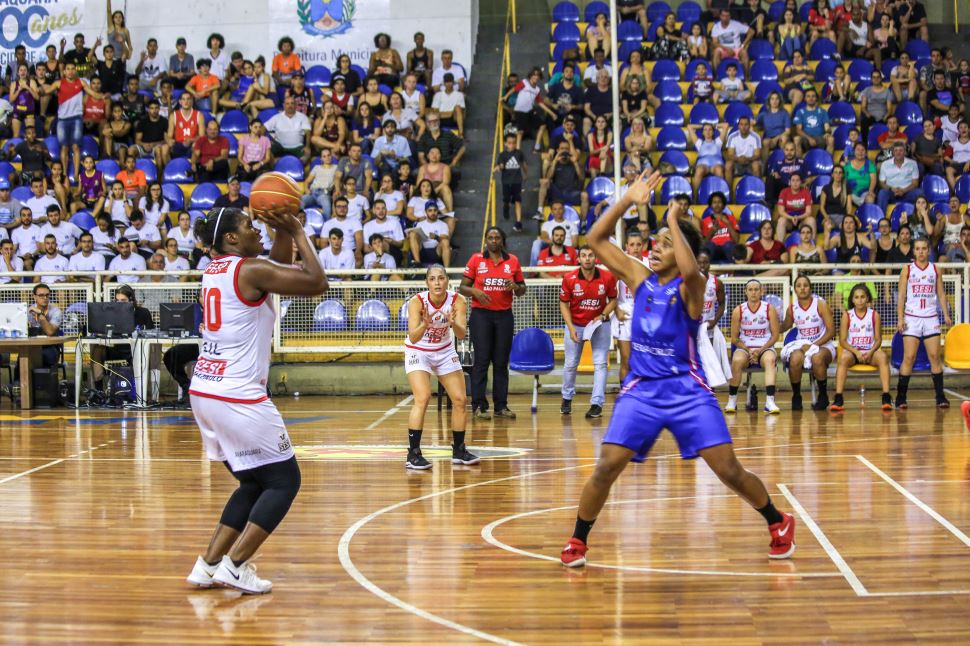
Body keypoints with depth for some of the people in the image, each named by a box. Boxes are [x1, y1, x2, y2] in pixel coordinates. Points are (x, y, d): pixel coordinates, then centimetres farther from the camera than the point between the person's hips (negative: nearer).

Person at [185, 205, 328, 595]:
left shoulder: (214, 270, 14)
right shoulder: (249, 269, -11)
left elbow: (281, 269, 27)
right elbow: (316, 283, -13)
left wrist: (284, 232, 12)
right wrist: (297, 232, -4)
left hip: (204, 393, 9)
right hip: (239, 397, -9)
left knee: (254, 483, 20)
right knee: (284, 480, 4)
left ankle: (209, 564, 14)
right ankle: (234, 565, -3)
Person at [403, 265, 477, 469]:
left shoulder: (458, 300, -19)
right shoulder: (417, 301, -26)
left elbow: (462, 334, -28)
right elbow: (413, 338, -33)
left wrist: (453, 322, -48)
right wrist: (425, 324, -52)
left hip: (445, 351, 4)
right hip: (418, 352, -4)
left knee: (460, 400, 2)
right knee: (422, 398, -22)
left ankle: (459, 451, 19)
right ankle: (413, 454, -19)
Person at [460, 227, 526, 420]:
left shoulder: (513, 261, 8)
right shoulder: (476, 259, 2)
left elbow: (522, 289, 14)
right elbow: (463, 288, 3)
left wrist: (516, 287, -9)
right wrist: (475, 291, -17)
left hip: (504, 315, 2)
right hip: (481, 314, -2)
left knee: (501, 361, 4)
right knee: (481, 360, -5)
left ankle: (501, 405, 9)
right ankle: (479, 406, -2)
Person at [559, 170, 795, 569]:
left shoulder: (689, 287, -7)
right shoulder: (639, 279, 7)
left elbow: (690, 270, -34)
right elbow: (596, 239, 4)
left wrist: (674, 221, -23)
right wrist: (627, 200, -5)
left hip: (686, 389, -3)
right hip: (640, 389, 3)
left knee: (729, 470, -4)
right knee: (606, 468, -10)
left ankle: (778, 523, 19)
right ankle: (577, 541, 7)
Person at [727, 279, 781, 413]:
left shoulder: (769, 309, 0)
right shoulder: (738, 311, 2)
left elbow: (775, 335, 0)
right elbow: (734, 338, 3)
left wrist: (760, 351, -12)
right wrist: (748, 350, -11)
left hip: (765, 348, 0)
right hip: (744, 348, 0)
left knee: (770, 360, -35)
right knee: (737, 361, -33)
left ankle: (770, 401, -44)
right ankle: (732, 401, -20)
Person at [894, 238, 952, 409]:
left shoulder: (935, 270, 9)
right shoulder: (907, 270, 3)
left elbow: (941, 294, 11)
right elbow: (901, 296, 2)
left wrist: (946, 315, 0)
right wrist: (900, 318, -7)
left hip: (931, 318, 2)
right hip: (912, 318, -2)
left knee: (935, 356, -3)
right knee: (909, 358, -7)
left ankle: (940, 396, 0)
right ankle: (901, 397, -3)